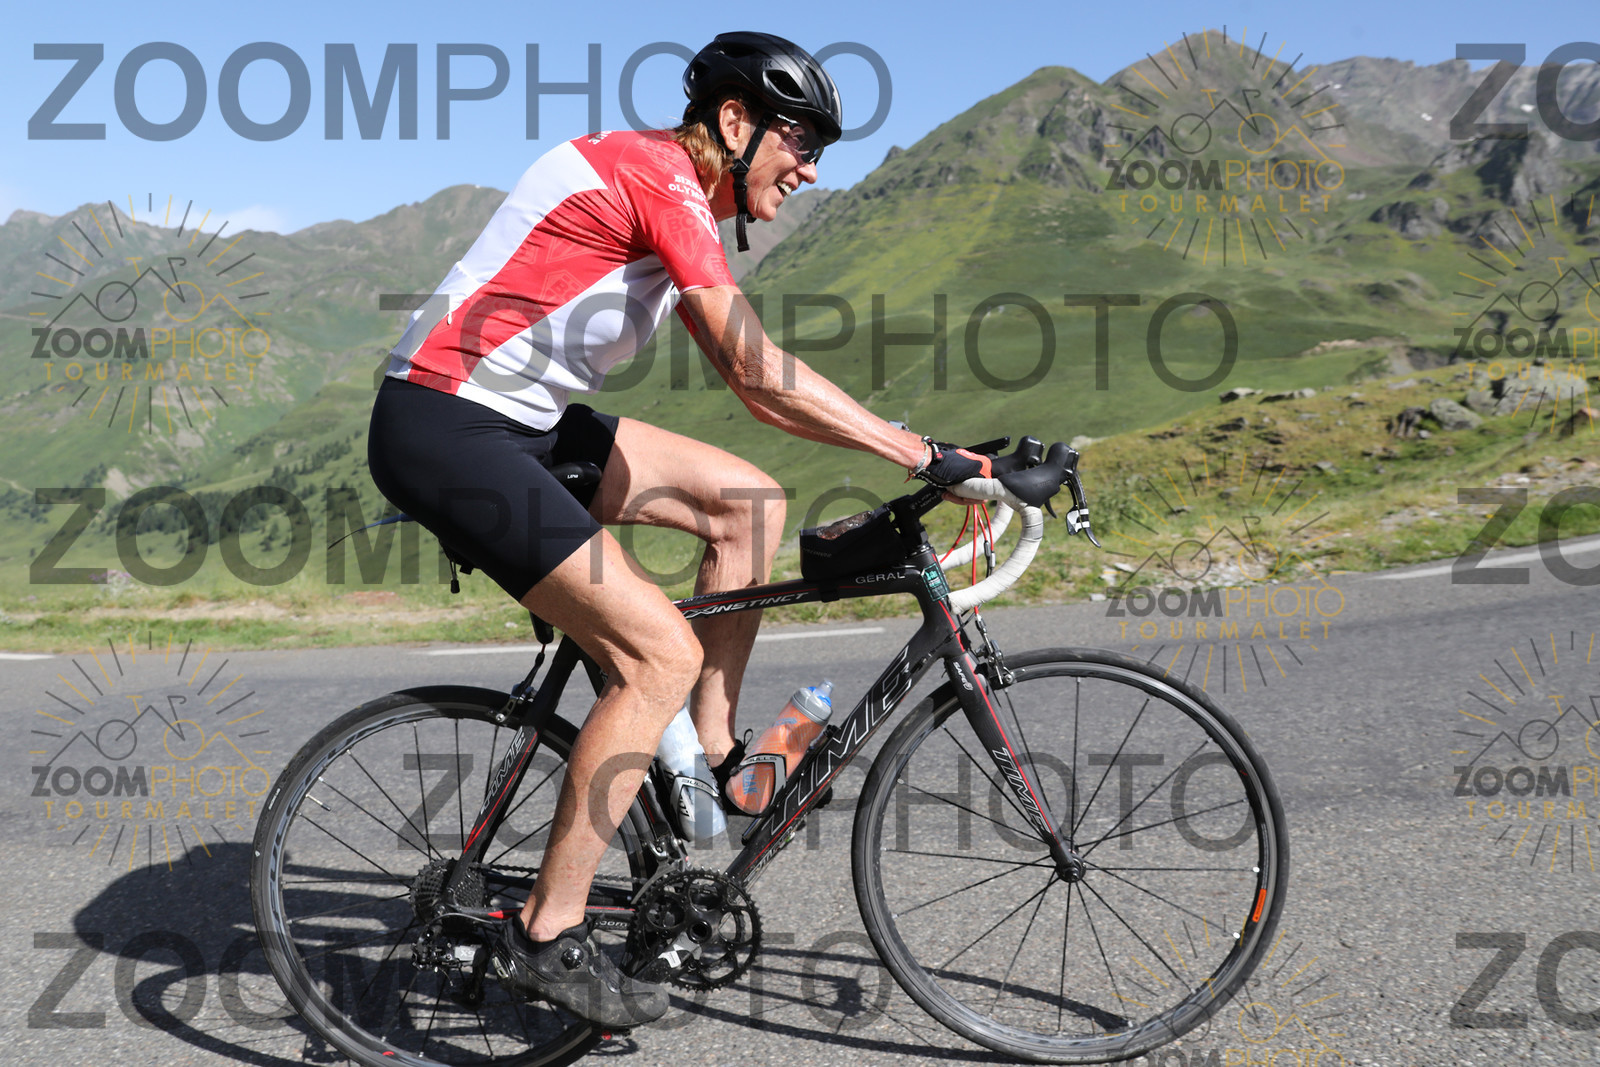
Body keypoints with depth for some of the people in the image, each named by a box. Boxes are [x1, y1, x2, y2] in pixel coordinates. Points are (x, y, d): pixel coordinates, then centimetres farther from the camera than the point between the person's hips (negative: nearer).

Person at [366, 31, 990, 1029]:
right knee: (662, 653, -15)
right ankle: (548, 935, -3)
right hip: (443, 429, -10)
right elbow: (759, 372, -23)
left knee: (748, 499, 5)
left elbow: (748, 378, 16)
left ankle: (712, 758, 12)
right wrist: (923, 454, -20)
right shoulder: (660, 176, -15)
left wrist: (901, 443, 12)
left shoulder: (668, 188, 16)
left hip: (516, 422, 10)